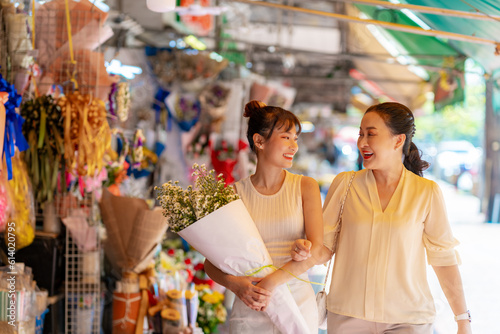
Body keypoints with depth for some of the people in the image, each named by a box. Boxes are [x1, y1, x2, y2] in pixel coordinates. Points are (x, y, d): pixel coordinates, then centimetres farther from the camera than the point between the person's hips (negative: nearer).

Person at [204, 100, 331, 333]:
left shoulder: (305, 187, 2)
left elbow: (317, 251, -9)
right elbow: (211, 263, 1)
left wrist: (272, 281, -21)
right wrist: (235, 284, -19)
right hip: (249, 312, 0)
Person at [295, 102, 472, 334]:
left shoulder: (427, 192, -2)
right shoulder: (344, 184, 1)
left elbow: (443, 257, 1)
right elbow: (324, 245, 5)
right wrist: (306, 251, -17)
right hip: (349, 315, 1)